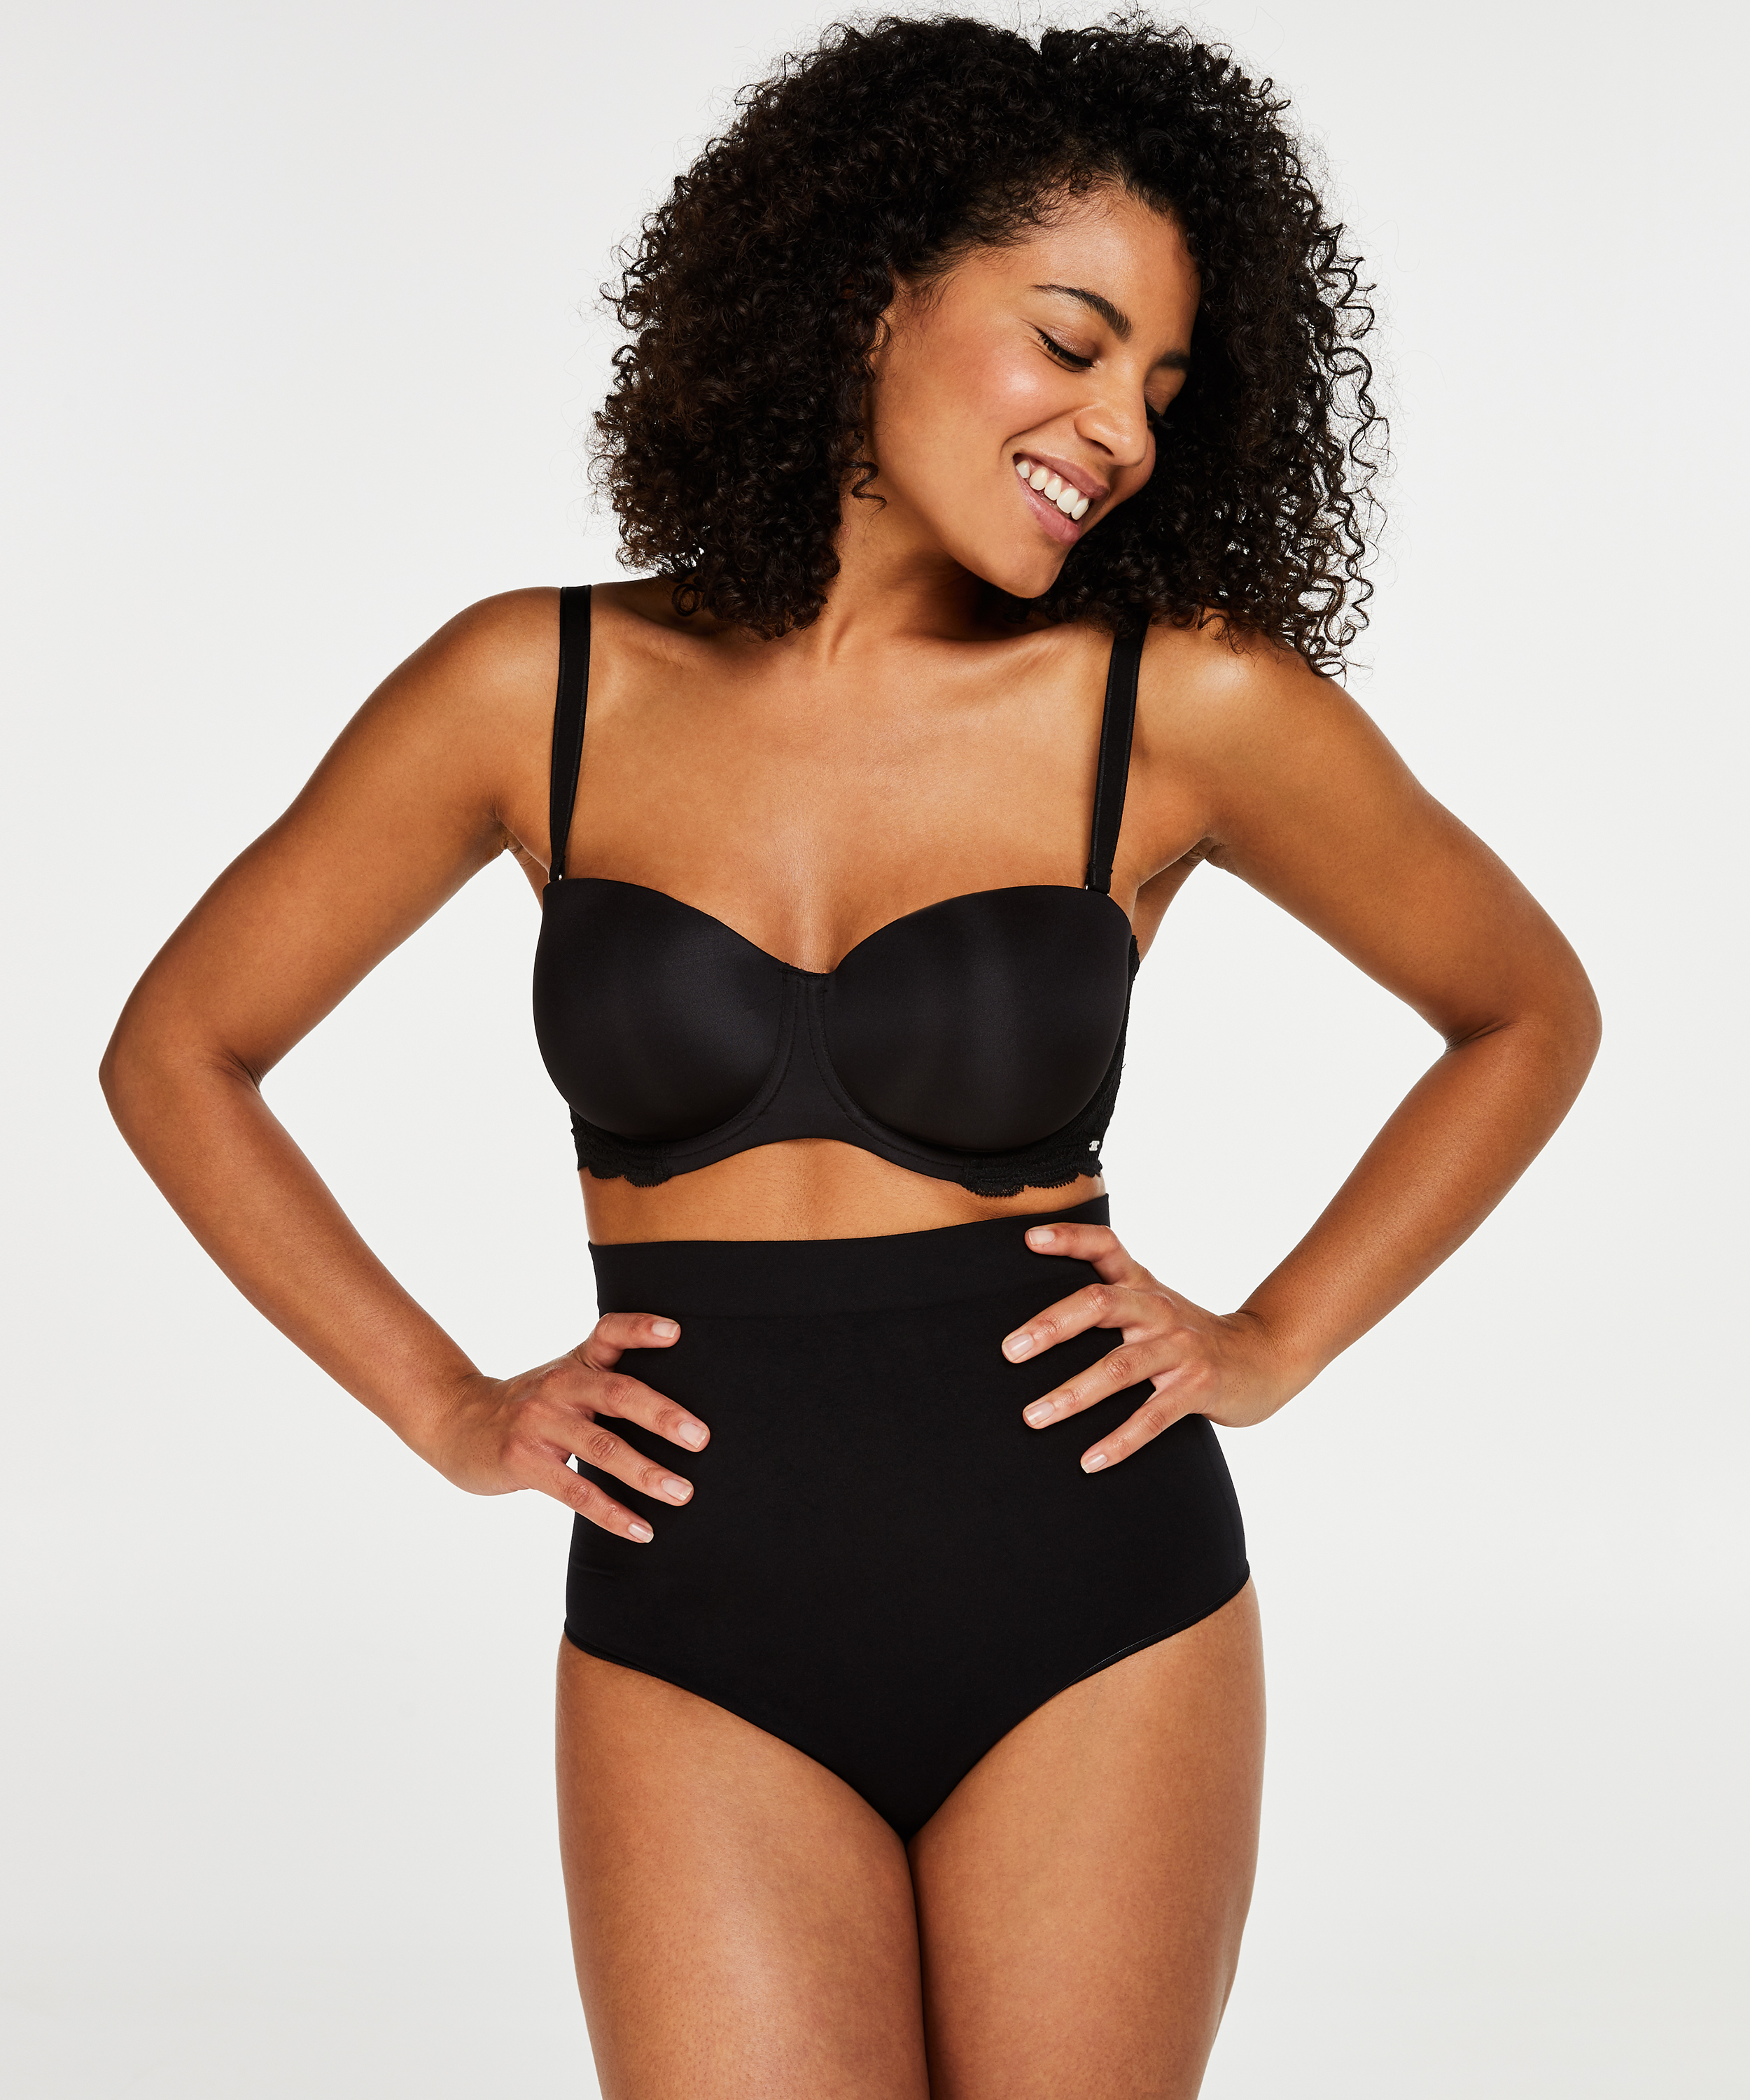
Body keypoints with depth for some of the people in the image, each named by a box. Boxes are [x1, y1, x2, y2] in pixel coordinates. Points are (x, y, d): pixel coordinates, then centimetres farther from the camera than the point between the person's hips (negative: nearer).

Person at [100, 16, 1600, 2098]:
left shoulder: (1181, 705, -4)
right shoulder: (540, 689, -1)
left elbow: (1528, 1010, 12)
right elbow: (177, 1053, 9)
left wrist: (1276, 1344, 3)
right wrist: (448, 1409, 3)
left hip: (1091, 1632, 0)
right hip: (699, 1647, 0)